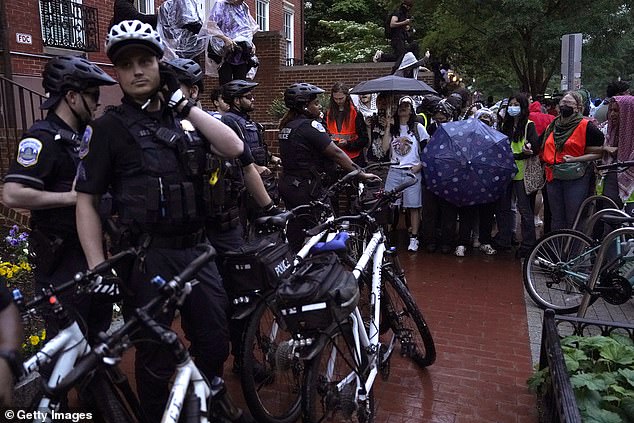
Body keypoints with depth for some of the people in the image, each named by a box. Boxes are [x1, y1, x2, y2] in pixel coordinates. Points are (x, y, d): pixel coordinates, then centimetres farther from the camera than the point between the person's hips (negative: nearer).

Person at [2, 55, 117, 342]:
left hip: (91, 249, 9)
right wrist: (72, 197, -22)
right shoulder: (43, 138, -17)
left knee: (99, 329, 21)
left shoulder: (84, 135, 10)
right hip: (61, 256, -9)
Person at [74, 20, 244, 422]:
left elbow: (234, 147, -5)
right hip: (147, 257, -4)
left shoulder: (184, 117, 9)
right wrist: (99, 269, -11)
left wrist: (185, 103, -5)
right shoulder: (109, 127, -3)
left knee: (215, 346, 15)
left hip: (197, 250, 4)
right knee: (156, 357, 9)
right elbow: (86, 200, -4)